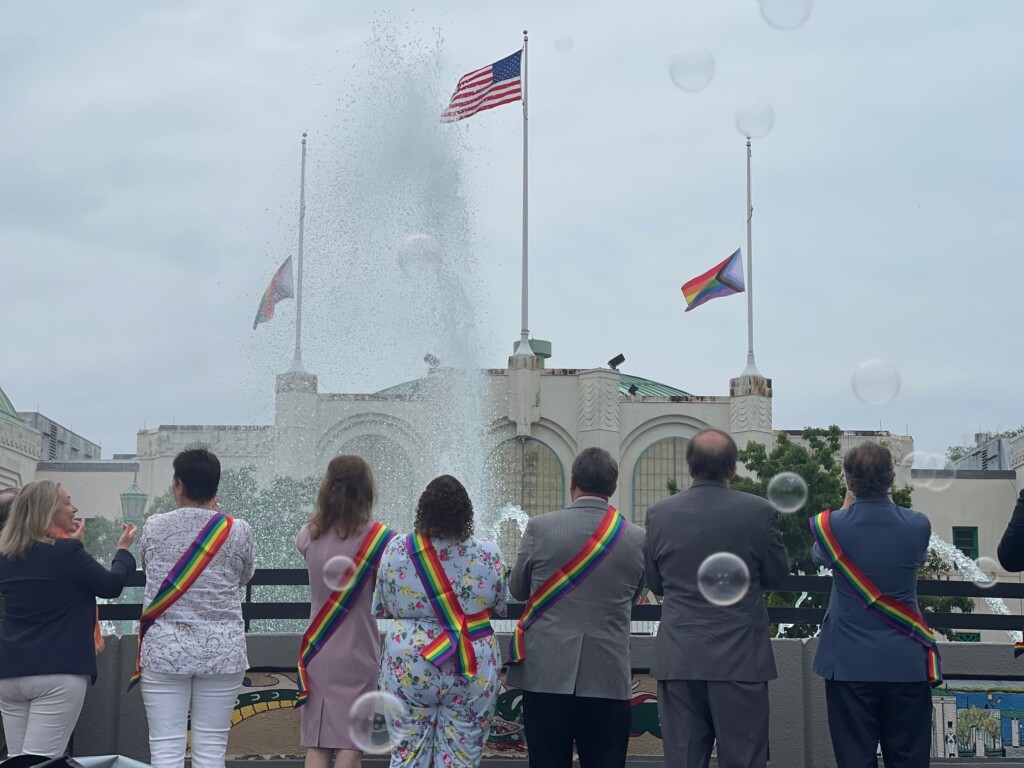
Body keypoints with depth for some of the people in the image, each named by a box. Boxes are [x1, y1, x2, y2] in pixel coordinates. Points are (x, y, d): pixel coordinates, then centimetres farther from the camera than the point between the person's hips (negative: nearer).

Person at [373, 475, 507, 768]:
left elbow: (381, 608, 5)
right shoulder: (488, 555, -7)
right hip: (473, 670, 0)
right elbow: (501, 608, 6)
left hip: (409, 667, 0)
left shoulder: (396, 550, -6)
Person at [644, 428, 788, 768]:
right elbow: (776, 576, 3)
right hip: (740, 660, -2)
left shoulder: (659, 514, -2)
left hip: (677, 660, 2)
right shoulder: (759, 512, -8)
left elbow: (656, 584, 8)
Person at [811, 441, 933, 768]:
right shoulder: (917, 525, -8)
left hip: (849, 664, -1)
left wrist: (848, 505, 17)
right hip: (906, 664, 1)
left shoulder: (830, 525, -11)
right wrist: (885, 500, 19)